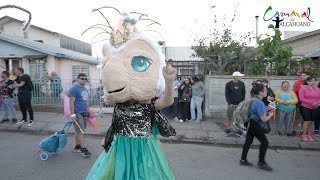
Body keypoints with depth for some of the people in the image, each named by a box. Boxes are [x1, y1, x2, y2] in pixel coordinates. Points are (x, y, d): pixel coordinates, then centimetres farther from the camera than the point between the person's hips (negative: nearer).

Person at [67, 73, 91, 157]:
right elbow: (71, 102, -15)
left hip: (84, 113, 8)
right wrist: (72, 114, -19)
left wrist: (88, 111, 20)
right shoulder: (74, 89, -10)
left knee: (79, 131, 14)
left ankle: (77, 147, 24)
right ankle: (83, 149, 0)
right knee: (80, 131, -6)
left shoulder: (85, 89, 15)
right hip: (77, 113, -8)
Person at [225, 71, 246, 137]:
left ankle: (239, 131, 16)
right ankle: (228, 130, 21)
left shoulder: (242, 84, 2)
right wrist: (230, 103, -8)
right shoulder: (228, 84, -5)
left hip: (240, 104, 2)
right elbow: (226, 94, -3)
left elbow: (243, 94, 8)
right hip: (231, 104, -2)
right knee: (229, 118, 5)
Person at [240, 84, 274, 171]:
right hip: (255, 125, -10)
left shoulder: (254, 100, 7)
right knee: (264, 142, 3)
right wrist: (271, 114, -3)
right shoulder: (260, 103, -23)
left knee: (249, 141, 15)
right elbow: (264, 119, -22)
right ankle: (261, 162, 15)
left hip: (250, 123, 10)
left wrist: (266, 110, 12)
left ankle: (243, 160, 24)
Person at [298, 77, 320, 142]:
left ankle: (309, 135, 20)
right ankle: (304, 135, 5)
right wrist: (311, 103, -20)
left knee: (311, 122, 7)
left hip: (314, 108, 4)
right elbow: (301, 98, -13)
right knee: (307, 121, -8)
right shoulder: (303, 89, -6)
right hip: (305, 107, -4)